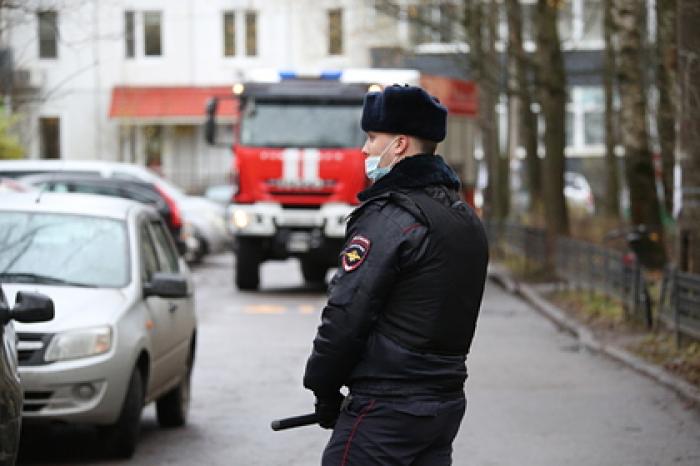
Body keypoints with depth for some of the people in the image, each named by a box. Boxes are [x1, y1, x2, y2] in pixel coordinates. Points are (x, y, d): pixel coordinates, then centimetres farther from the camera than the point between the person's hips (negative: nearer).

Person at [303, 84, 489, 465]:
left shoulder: (390, 217, -15)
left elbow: (346, 315, -17)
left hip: (385, 412, -9)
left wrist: (324, 392, -4)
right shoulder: (466, 219, 14)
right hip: (447, 404, 9)